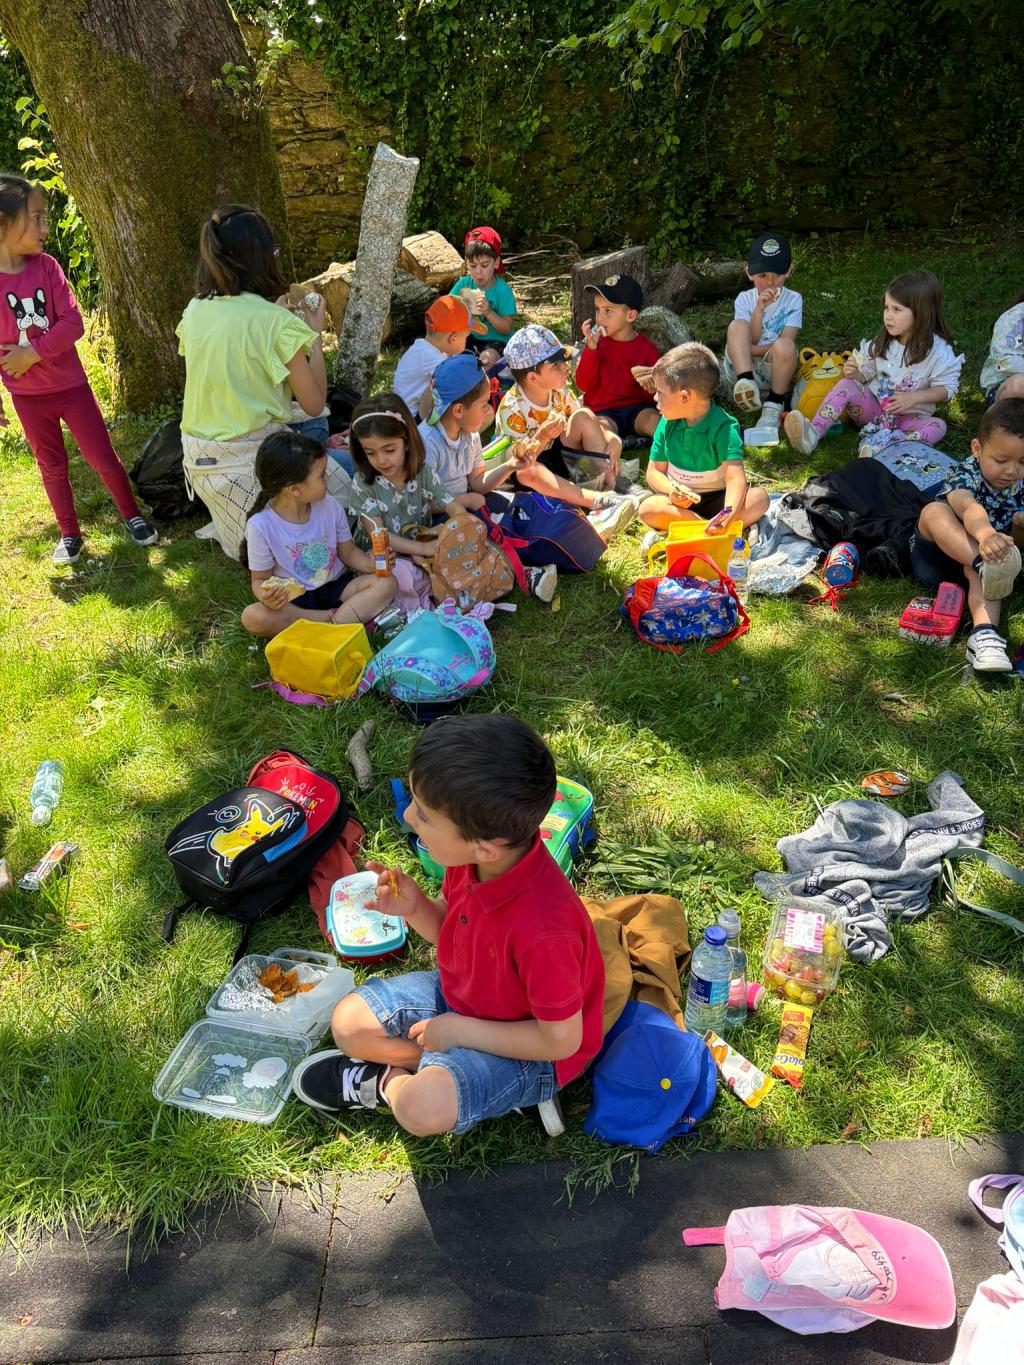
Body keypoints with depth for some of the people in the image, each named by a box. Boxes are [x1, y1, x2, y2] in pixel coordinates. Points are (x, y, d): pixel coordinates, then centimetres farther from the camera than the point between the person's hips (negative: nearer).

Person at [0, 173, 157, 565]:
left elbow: (72, 323, -13)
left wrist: (33, 353, -21)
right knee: (52, 466, 13)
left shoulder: (46, 266, -8)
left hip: (70, 384, 1)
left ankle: (132, 516, 25)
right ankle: (69, 533, 28)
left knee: (103, 457, 5)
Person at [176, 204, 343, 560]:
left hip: (199, 459, 8)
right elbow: (314, 403, -9)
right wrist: (315, 333, 3)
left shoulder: (194, 311, 4)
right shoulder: (277, 323, -15)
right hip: (253, 459, -8)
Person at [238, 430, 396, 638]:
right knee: (252, 617, -32)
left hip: (335, 586, 3)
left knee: (387, 583, -20)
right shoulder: (261, 526, -16)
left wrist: (373, 564, -15)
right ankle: (338, 617, -26)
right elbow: (260, 579, -6)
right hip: (293, 599, -3)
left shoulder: (328, 506, -5)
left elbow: (348, 551, 7)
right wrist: (266, 596, -31)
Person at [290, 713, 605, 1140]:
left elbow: (561, 1040, -25)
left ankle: (389, 1082, 4)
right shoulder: (473, 855, -20)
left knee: (422, 1108, -27)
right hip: (461, 992, 7)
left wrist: (460, 1030, -19)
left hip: (530, 1046, -7)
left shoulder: (543, 930, -41)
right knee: (349, 1022, 7)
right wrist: (414, 907, -19)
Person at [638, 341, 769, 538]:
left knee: (760, 498, -29)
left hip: (717, 499, -2)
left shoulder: (723, 427, -16)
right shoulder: (667, 425, -2)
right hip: (681, 500, 2)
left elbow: (735, 477, -28)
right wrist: (671, 491, -22)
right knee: (648, 509, -28)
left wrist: (729, 511, -49)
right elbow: (654, 471, 3)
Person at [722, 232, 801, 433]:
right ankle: (746, 382, -39)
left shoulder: (793, 300, 1)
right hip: (741, 366, 1)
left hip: (773, 367, -1)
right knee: (737, 326, -24)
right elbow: (749, 340, -7)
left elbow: (787, 342, -9)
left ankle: (774, 405, -18)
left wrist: (754, 350, -15)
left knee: (784, 347, -35)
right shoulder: (744, 299, 4)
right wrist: (759, 308, -20)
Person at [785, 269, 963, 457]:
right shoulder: (882, 342, 2)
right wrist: (855, 373, -13)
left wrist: (914, 397, -22)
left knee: (938, 426, -30)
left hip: (909, 417, -2)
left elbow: (946, 388, -8)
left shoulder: (938, 350, -10)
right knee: (846, 385, -21)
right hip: (873, 405, 3)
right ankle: (813, 433, -41)